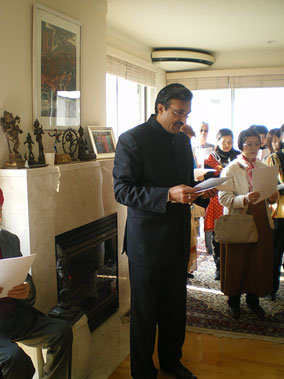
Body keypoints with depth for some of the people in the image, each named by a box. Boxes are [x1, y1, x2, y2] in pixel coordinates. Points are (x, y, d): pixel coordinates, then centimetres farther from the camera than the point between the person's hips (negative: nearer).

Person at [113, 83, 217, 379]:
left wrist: (202, 193, -1)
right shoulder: (132, 139, -11)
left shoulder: (182, 141, 11)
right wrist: (168, 195, -27)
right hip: (147, 241, -6)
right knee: (145, 311, 9)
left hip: (178, 240, 7)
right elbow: (122, 190, -17)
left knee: (175, 307, 17)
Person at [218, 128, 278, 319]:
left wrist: (273, 196, -5)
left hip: (261, 221, 4)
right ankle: (234, 301, 23)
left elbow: (270, 193, 19)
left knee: (259, 261, 9)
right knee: (237, 262, 4)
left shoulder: (265, 168, 11)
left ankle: (253, 299, 29)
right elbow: (224, 198, -14)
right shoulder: (231, 169, -5)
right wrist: (245, 199, -29)